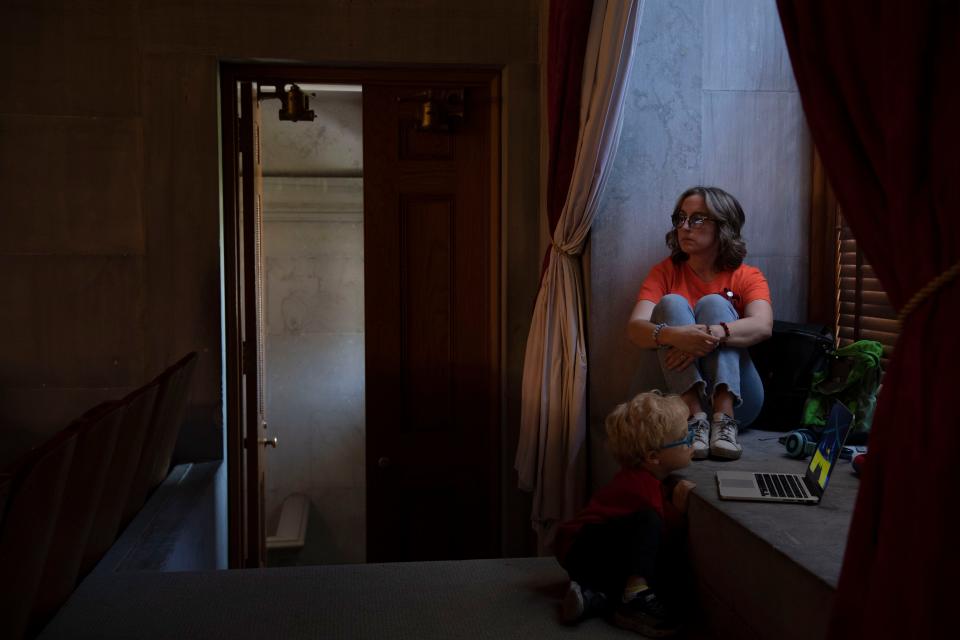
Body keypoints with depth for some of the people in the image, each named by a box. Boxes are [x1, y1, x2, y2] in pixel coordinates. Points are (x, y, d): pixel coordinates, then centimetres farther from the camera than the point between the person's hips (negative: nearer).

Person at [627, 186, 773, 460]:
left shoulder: (747, 276, 3)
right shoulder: (665, 272, 5)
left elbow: (762, 326, -19)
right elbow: (635, 328, -14)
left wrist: (712, 335, -38)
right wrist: (673, 335, -36)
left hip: (735, 394, -1)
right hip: (684, 392, 1)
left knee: (713, 303, -19)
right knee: (671, 303, -18)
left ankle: (724, 418, -34)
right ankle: (695, 417, -33)